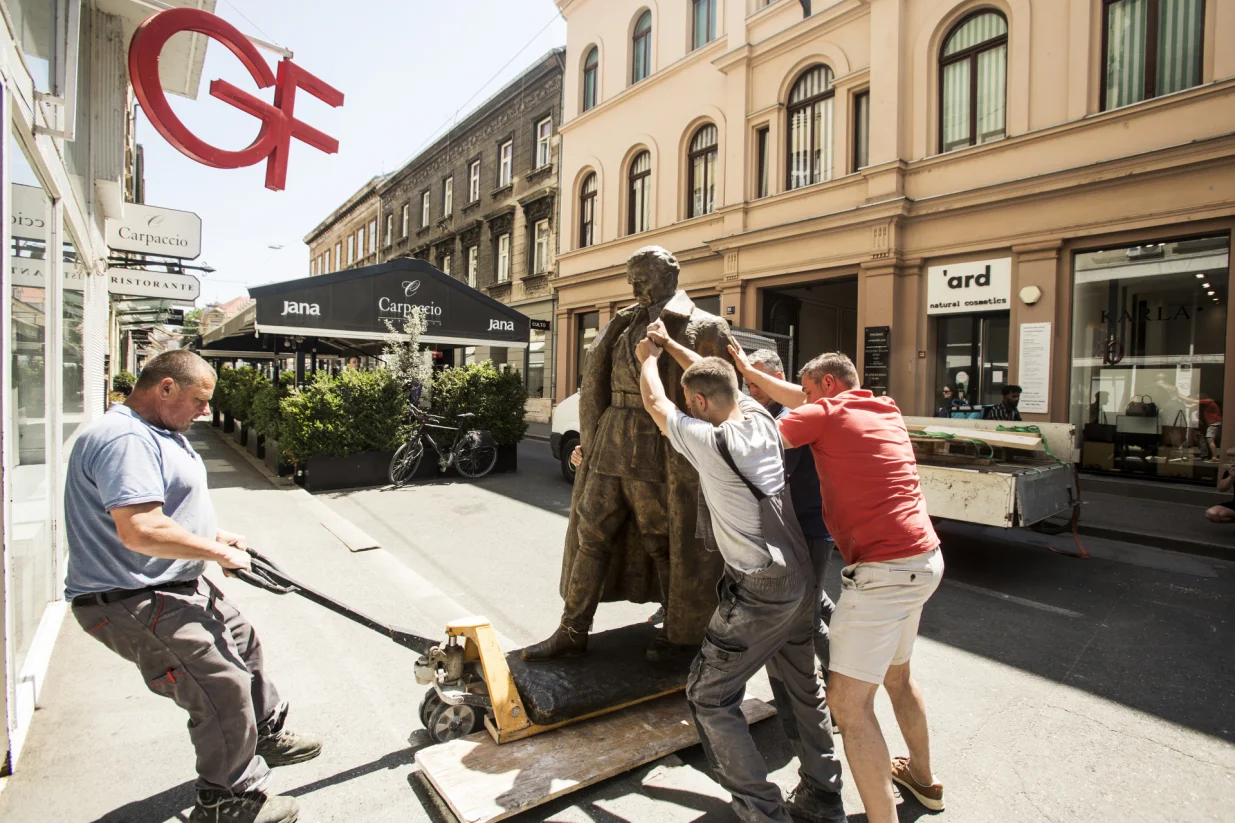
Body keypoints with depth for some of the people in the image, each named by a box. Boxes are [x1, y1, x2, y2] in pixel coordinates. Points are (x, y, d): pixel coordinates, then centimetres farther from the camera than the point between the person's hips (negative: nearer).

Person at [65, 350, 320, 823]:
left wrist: (213, 534, 14)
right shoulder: (124, 439, -25)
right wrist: (218, 552, -23)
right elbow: (140, 530, -35)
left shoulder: (158, 433, 12)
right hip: (134, 605, -12)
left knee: (240, 643, 24)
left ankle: (265, 734, 45)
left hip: (180, 588, 12)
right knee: (222, 689, -8)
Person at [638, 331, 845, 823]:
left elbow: (656, 404, 0)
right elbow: (718, 378, 18)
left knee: (709, 696, 7)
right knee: (801, 688, 23)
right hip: (801, 579, 8)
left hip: (759, 591, -8)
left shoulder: (708, 441, -18)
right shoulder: (760, 420, 1)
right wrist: (671, 344, 29)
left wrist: (648, 357, 19)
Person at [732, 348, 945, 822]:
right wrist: (750, 372, 26)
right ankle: (924, 779, 47)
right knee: (896, 675, 28)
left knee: (848, 701, -3)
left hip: (883, 570, -10)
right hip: (925, 560, 10)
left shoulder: (826, 413, -10)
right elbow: (802, 401, 22)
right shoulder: (887, 412, 13)